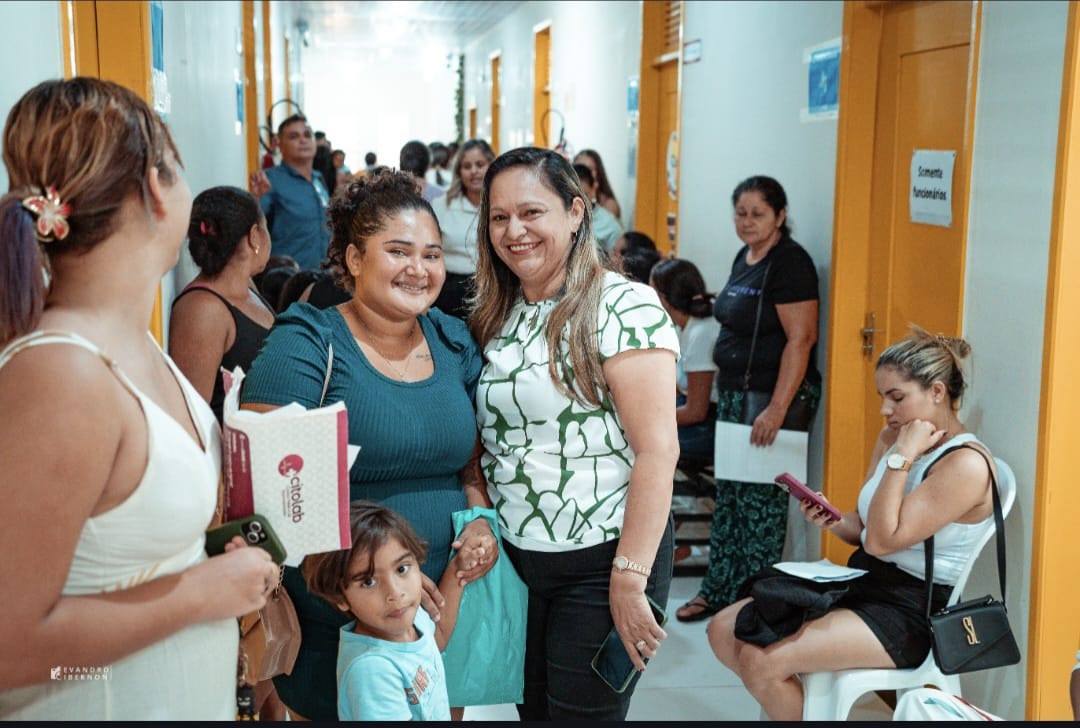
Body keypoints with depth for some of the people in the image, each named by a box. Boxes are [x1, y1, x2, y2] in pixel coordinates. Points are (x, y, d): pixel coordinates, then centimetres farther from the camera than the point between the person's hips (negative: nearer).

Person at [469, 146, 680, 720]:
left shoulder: (626, 307, -13)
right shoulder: (495, 317, 7)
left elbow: (657, 450, -18)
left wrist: (630, 580, -21)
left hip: (599, 563, -6)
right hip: (511, 558, 6)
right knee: (532, 710, 17)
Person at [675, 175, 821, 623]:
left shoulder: (789, 263, -14)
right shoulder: (744, 258, 13)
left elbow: (801, 338, -21)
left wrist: (777, 410, -26)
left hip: (770, 399, -9)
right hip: (734, 395, 9)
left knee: (760, 501, -1)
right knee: (728, 495, 15)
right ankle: (719, 590, 26)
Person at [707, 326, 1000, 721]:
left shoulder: (966, 464, -18)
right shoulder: (893, 437, 7)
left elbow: (882, 540, -23)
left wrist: (902, 458, -22)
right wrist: (833, 522, -7)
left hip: (908, 613, -8)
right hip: (860, 581, 9)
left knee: (759, 660, -21)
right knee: (724, 630, -1)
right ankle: (792, 701, 18)